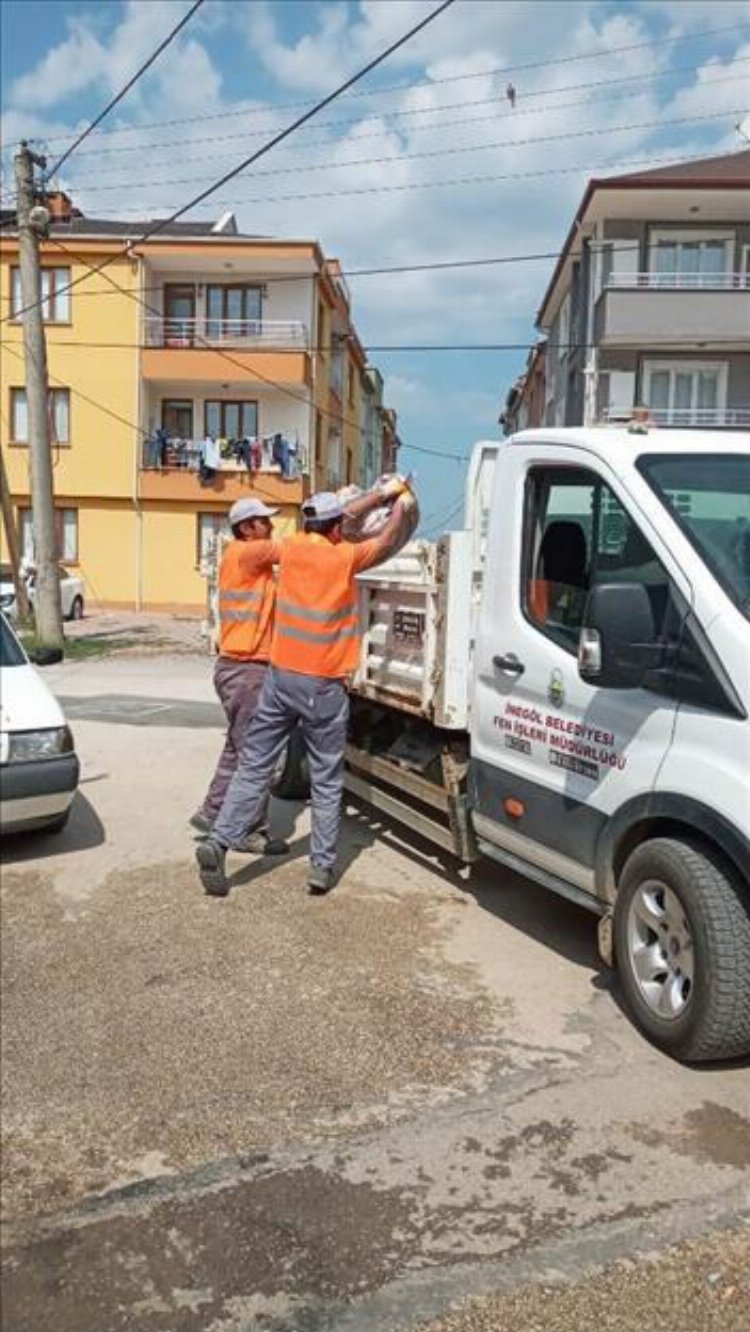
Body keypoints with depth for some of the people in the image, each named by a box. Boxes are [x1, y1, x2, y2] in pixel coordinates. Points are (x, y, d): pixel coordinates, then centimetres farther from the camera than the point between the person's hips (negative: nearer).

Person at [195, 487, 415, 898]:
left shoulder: (293, 547, 4)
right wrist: (401, 508, 29)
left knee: (253, 767, 7)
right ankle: (322, 865, 9)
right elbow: (385, 542, 10)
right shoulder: (344, 556, -8)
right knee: (327, 782, 7)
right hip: (323, 686, -4)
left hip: (280, 676, 4)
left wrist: (378, 495, 33)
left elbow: (327, 523, 21)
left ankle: (218, 842, -3)